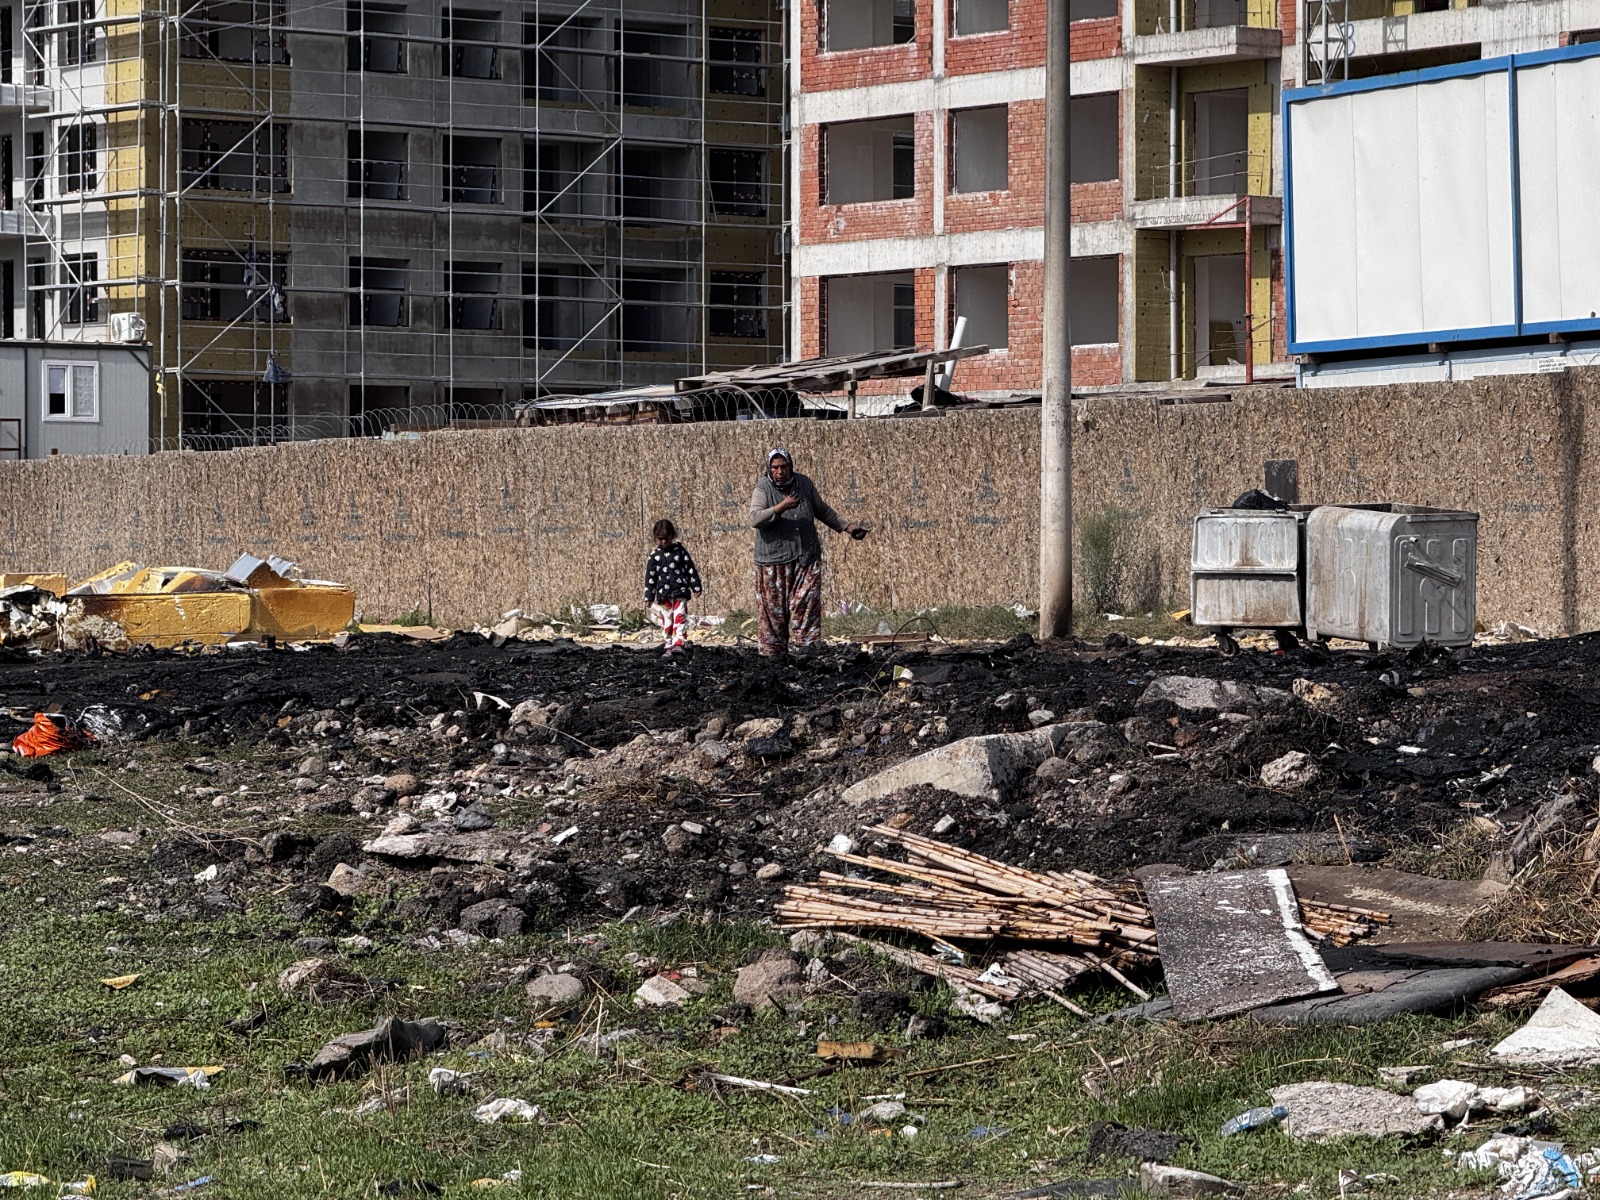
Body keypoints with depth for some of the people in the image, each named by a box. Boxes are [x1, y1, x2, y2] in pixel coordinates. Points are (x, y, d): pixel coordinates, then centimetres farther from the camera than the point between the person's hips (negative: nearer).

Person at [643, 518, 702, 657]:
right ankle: (669, 646, 10)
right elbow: (650, 577, 3)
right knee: (666, 621, 4)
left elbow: (690, 569, 7)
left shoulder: (680, 550, 2)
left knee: (680, 618, -13)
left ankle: (678, 642, -20)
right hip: (664, 595, 1)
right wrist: (649, 597, 0)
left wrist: (696, 586, 5)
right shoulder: (654, 556, 2)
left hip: (680, 592, -1)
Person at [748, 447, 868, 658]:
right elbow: (754, 519, -20)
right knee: (773, 609, -1)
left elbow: (823, 511, 24)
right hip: (773, 561, -3)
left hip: (807, 558, 3)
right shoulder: (762, 489, -5)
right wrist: (781, 507, -30)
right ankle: (772, 654, 6)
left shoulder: (804, 484, 9)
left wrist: (846, 527, 24)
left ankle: (807, 649, -6)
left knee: (807, 604, -7)